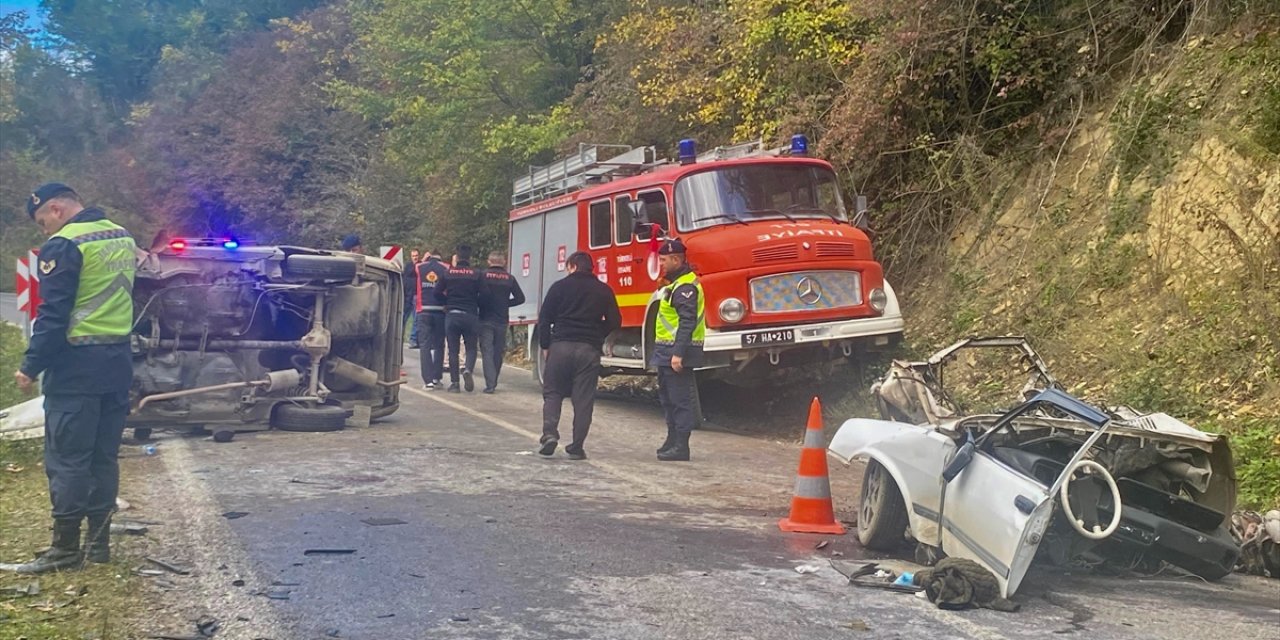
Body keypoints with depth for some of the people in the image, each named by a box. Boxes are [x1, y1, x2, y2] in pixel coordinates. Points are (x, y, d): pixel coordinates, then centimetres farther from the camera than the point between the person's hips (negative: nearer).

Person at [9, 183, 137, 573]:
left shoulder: (64, 244, -12)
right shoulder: (122, 237, 13)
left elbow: (53, 315, -16)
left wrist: (31, 366, -10)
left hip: (76, 366, -8)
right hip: (117, 362, 8)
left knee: (66, 459, -1)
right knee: (103, 457, 12)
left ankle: (65, 547, 3)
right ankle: (99, 541, 17)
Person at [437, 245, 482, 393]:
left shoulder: (448, 273, 3)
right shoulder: (476, 275, -1)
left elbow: (438, 292, 4)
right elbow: (481, 296, -2)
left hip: (452, 314, 1)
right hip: (471, 315, -1)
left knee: (453, 350, 7)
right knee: (471, 347, 10)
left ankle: (454, 382, 4)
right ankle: (468, 370, -17)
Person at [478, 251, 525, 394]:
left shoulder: (483, 276, -6)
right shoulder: (510, 278, 1)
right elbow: (520, 298, 1)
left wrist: (480, 305, 5)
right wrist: (505, 304, 11)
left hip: (485, 320, -2)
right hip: (502, 321, 2)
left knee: (487, 352, -1)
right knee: (498, 352, 14)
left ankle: (490, 384, -12)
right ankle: (493, 382, 22)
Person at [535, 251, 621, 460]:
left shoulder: (560, 287, 3)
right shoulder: (604, 291, 7)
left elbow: (544, 318, 1)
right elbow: (614, 321, 6)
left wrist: (545, 346, 9)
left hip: (560, 346, -1)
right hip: (589, 350, 1)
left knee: (552, 393, 11)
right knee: (584, 399, 4)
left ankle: (549, 433, -8)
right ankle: (577, 447, 4)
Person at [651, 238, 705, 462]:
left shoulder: (685, 286, -16)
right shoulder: (675, 282, 18)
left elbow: (687, 322, -24)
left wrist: (678, 353, -28)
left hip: (678, 352, -11)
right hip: (667, 351, 11)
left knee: (681, 399, -7)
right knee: (668, 398, 17)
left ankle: (681, 446, -4)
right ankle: (673, 439, 27)